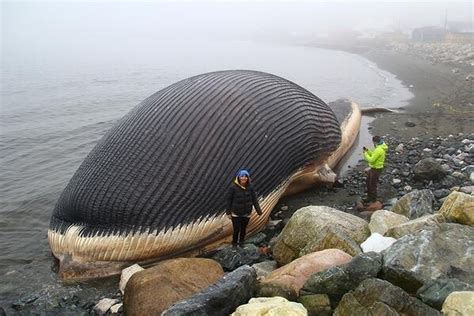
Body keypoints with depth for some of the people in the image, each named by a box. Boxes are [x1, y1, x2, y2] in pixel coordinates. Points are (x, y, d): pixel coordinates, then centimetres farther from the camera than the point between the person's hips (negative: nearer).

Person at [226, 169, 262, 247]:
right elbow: (229, 200, -8)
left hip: (246, 213, 3)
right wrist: (229, 212, -5)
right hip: (236, 213, -3)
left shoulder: (250, 187, -9)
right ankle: (234, 243, 29)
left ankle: (241, 242, 43)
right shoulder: (233, 187, -17)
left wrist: (259, 210, -7)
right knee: (236, 230, 0)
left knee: (243, 229, 16)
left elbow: (254, 199, -3)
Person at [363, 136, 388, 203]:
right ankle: (370, 197, 35)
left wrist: (365, 153, -16)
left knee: (373, 184, 4)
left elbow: (371, 160, -28)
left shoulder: (379, 150, -28)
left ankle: (373, 199, 19)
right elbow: (373, 155, 15)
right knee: (368, 182, 22)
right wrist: (368, 151, 3)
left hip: (376, 169, -10)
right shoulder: (380, 147, 5)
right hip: (374, 168, 10)